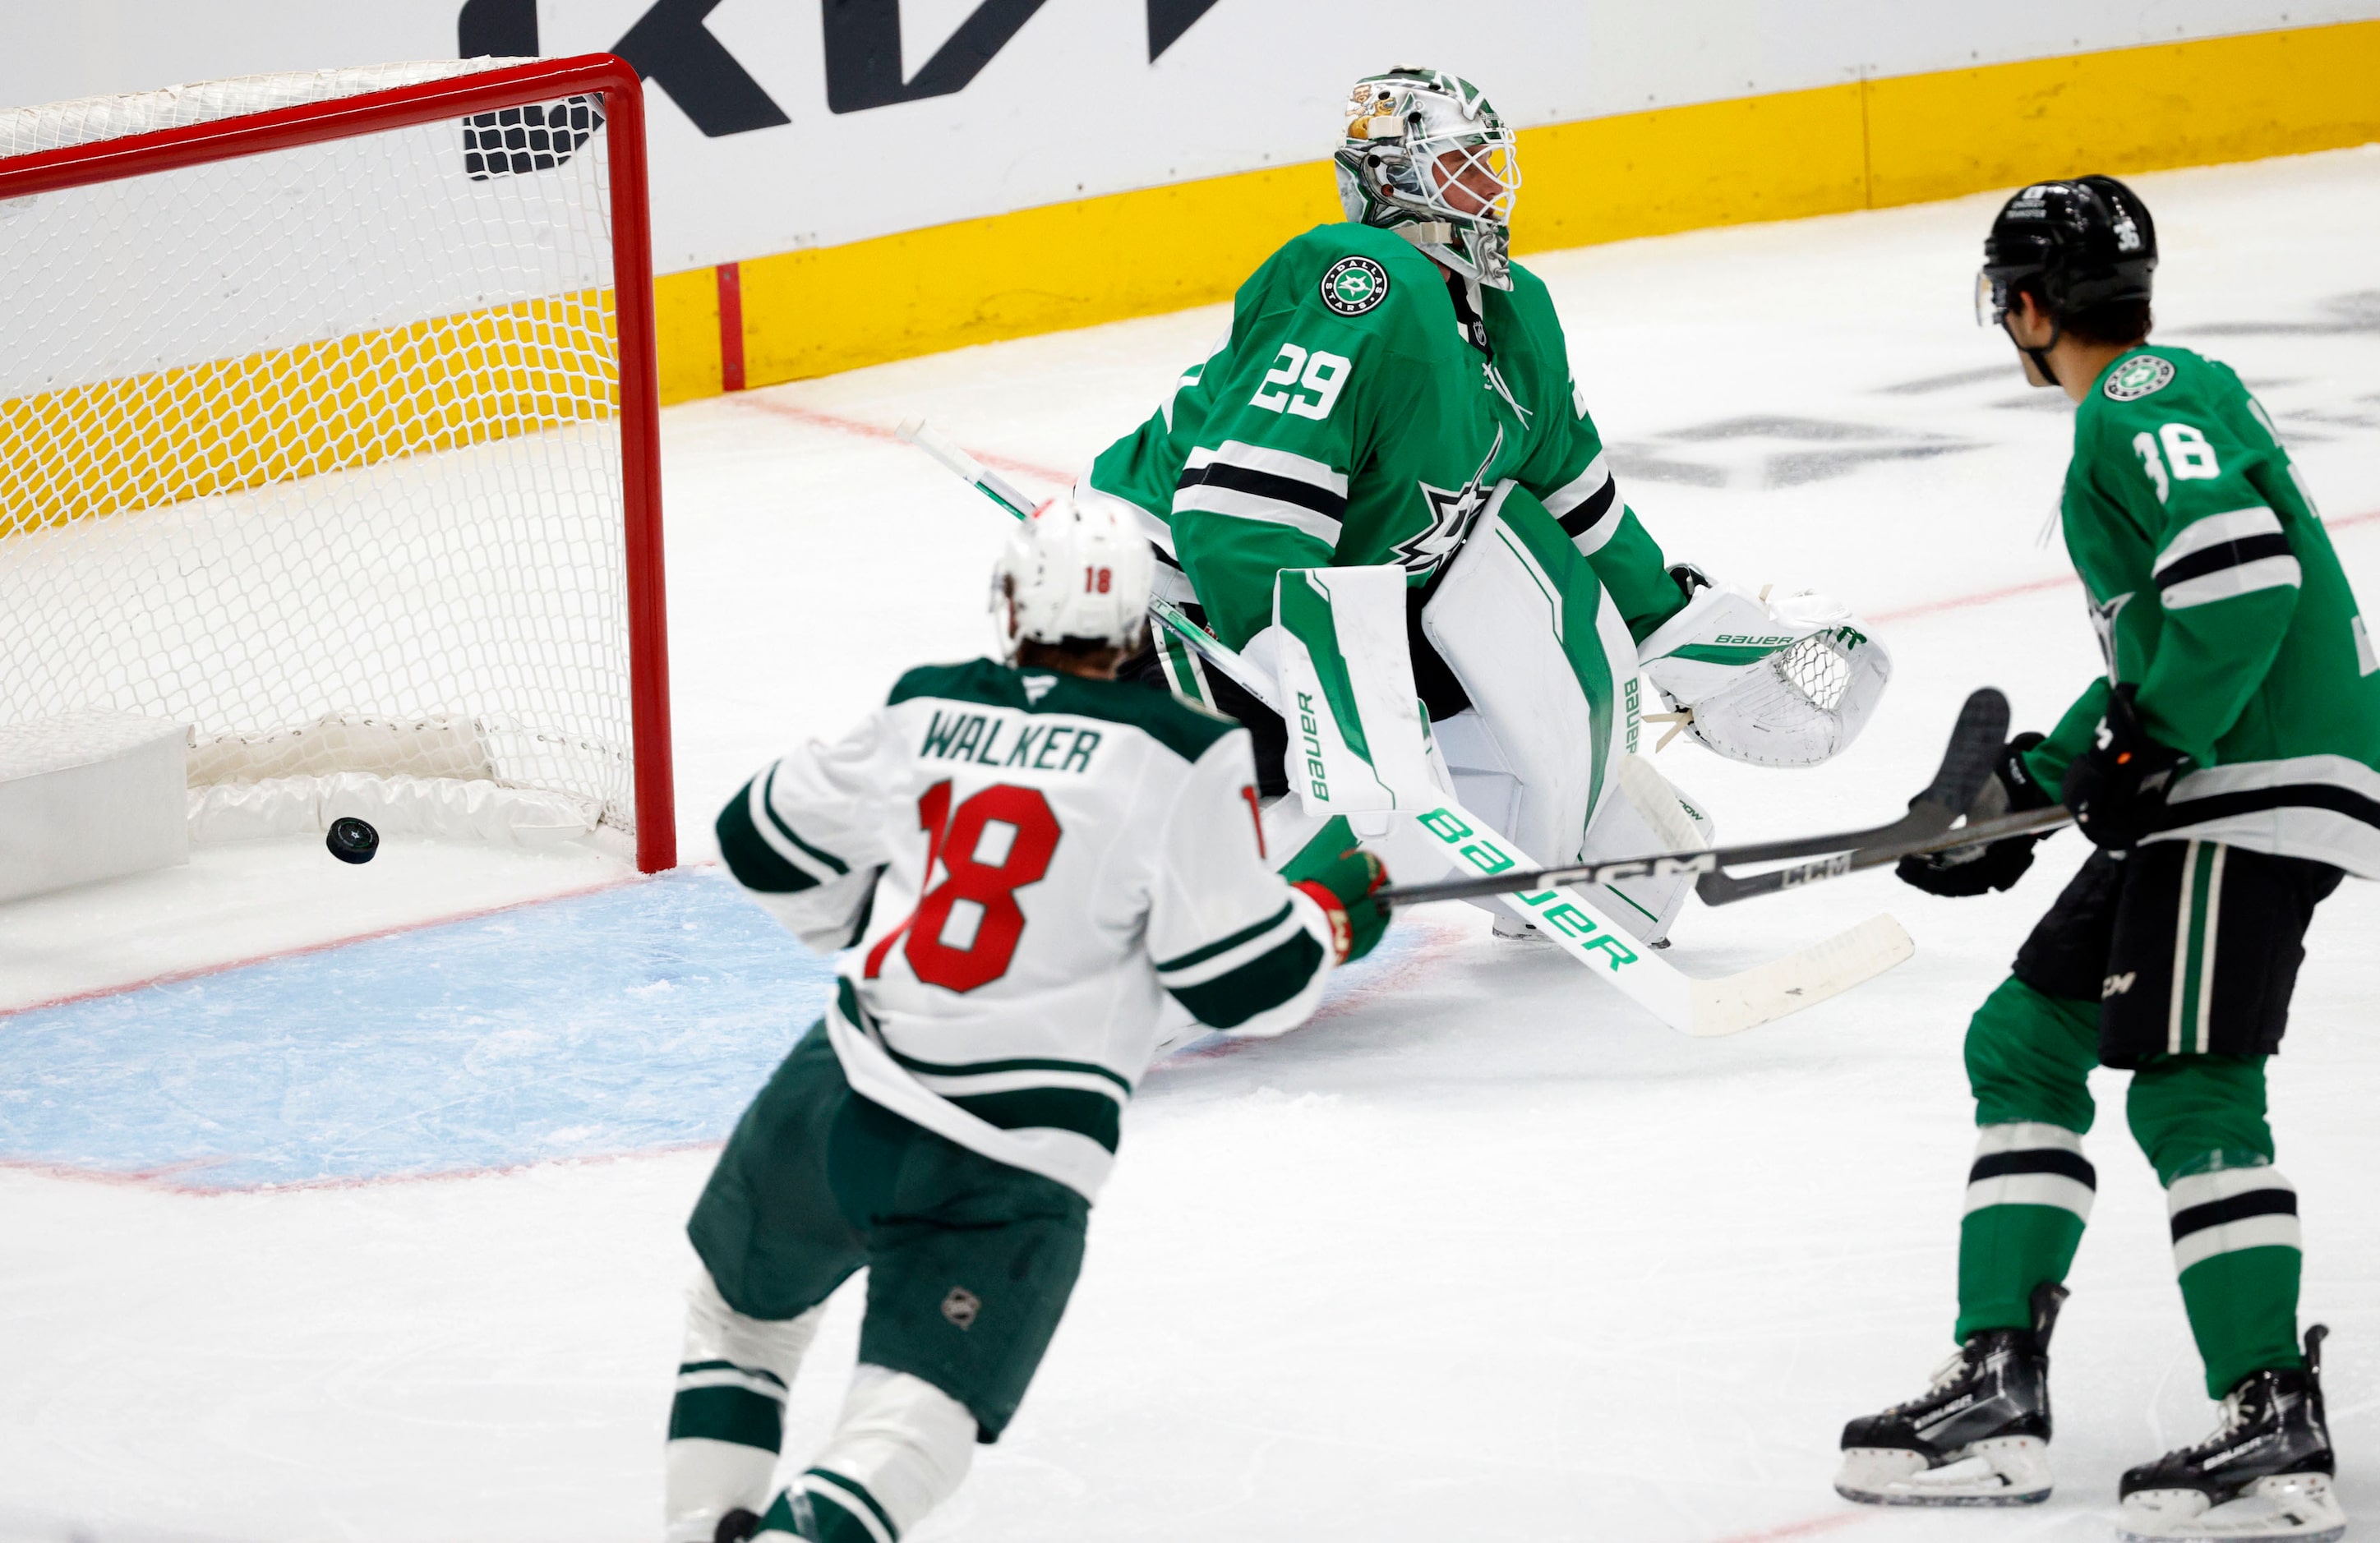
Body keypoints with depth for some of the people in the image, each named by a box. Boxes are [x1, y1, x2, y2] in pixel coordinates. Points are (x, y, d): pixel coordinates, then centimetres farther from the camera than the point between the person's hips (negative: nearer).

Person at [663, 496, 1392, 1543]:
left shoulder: (924, 712, 7)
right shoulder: (1180, 758, -6)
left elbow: (768, 840, 20)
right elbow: (1247, 981, -5)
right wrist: (1332, 910, 15)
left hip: (834, 1101, 4)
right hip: (1007, 1166, -4)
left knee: (741, 1305, 29)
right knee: (914, 1416, -5)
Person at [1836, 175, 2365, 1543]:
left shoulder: (2147, 402, -10)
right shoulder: (2156, 405, 23)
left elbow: (2241, 576, -25)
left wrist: (2143, 749, -20)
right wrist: (2029, 786, 26)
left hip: (2265, 784, -11)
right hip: (2200, 790, 11)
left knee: (2188, 1088, -14)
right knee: (2025, 1040, 12)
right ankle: (2000, 1394, 10)